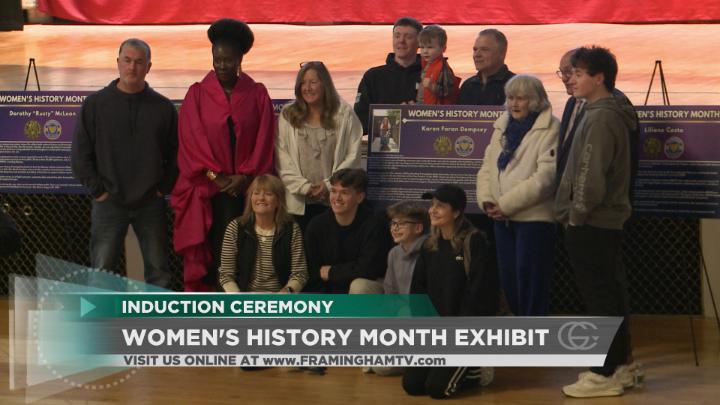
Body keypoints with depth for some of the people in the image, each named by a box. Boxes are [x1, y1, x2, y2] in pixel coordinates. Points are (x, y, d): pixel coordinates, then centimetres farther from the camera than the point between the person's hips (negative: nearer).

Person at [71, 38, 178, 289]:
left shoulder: (163, 108, 4)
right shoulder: (95, 104, 0)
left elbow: (175, 154, 8)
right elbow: (80, 155, 0)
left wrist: (164, 188, -2)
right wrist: (97, 190, -5)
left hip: (151, 204, 1)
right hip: (109, 203, -1)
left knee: (158, 272, 6)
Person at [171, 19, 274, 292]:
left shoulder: (257, 95, 7)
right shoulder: (197, 94, 5)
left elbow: (264, 141, 3)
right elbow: (192, 139, -1)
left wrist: (244, 176, -8)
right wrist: (216, 176, -8)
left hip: (247, 186, 1)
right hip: (208, 188, 0)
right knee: (214, 250, -5)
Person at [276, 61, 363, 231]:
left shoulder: (344, 114, 5)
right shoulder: (288, 115, 8)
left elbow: (353, 155, 2)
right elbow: (282, 158, 2)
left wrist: (329, 184, -7)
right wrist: (303, 186, -9)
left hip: (333, 201, -1)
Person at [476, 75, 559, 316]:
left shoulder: (550, 129, -9)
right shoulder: (502, 126, 15)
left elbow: (546, 176, -18)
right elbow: (487, 166, 13)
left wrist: (506, 204, -17)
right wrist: (486, 200, -5)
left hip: (534, 217, -7)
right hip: (502, 217, 7)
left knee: (530, 282, -3)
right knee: (508, 279, 11)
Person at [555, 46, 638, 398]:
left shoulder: (601, 118, -17)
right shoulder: (611, 114, 14)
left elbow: (592, 175, -23)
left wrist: (577, 214, -13)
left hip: (591, 224, -10)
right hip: (608, 220, 10)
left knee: (598, 296, -6)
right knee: (611, 293, 15)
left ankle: (604, 374, -2)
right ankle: (617, 364, 24)